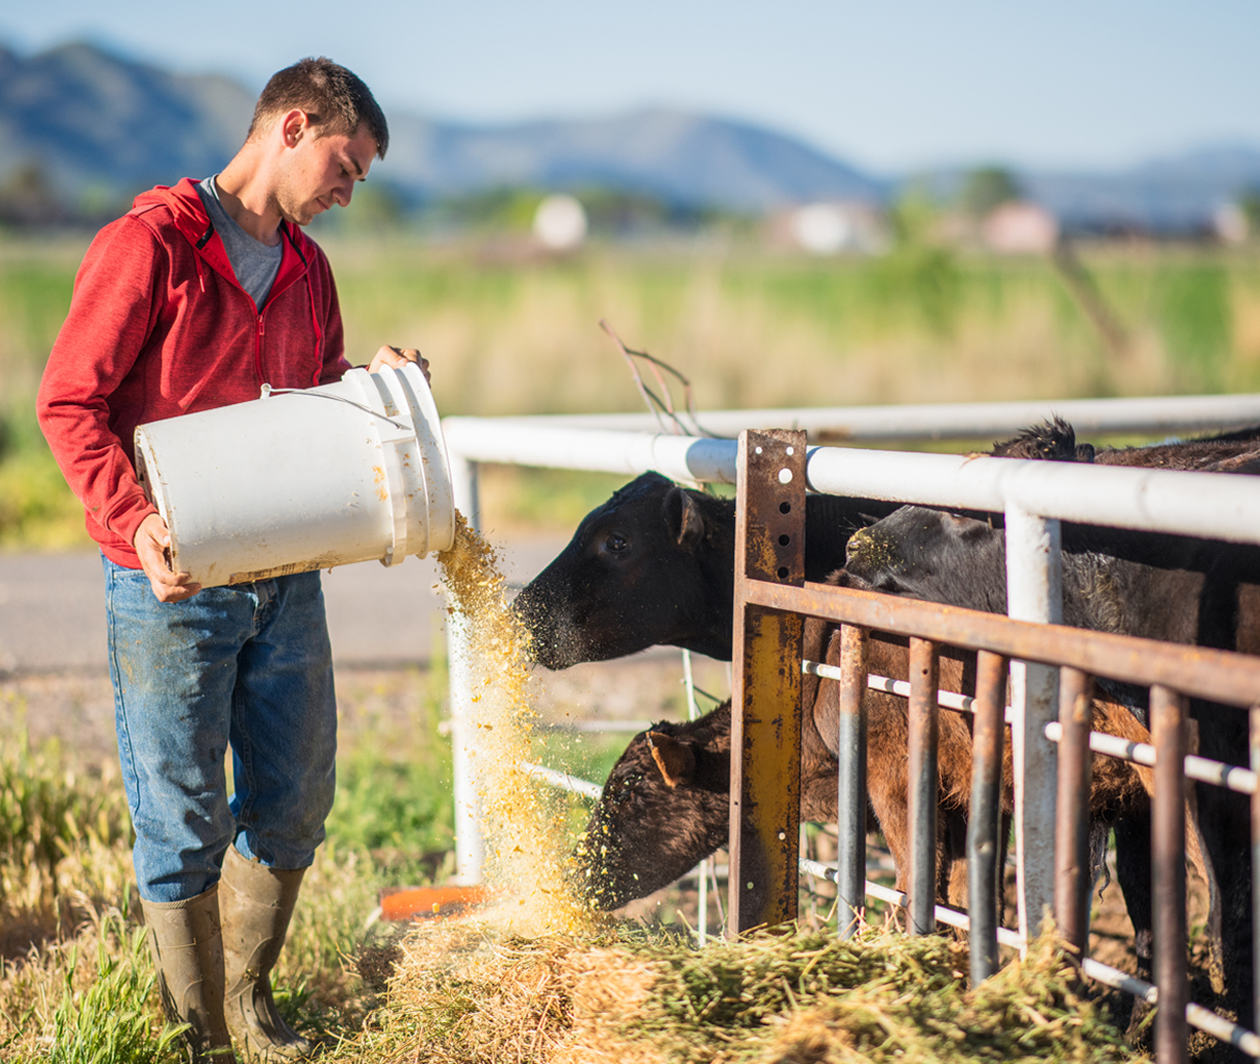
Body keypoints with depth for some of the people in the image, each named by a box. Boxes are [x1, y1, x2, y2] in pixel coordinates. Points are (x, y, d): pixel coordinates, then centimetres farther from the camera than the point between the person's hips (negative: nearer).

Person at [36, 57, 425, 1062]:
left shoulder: (307, 268, 14)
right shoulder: (150, 244, -9)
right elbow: (69, 402, -11)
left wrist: (370, 380, 1)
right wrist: (136, 523, -22)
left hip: (284, 578, 7)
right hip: (172, 584, -7)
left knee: (295, 799, 13)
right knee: (185, 820, 2)